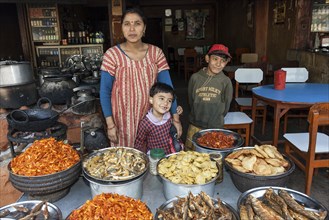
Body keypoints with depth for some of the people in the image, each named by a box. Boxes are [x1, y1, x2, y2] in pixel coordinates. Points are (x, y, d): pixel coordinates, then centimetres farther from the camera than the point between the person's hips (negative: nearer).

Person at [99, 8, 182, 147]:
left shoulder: (156, 53, -3)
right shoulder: (112, 54, -9)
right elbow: (105, 91, -6)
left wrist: (175, 118, -7)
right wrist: (110, 124, -10)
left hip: (150, 116, 2)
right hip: (123, 117, -2)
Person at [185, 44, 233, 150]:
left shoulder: (226, 81, -6)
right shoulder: (195, 77, -6)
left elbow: (226, 106, 4)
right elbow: (191, 101, 5)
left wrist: (216, 118, 7)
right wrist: (198, 115, 5)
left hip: (215, 127, 0)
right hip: (195, 126, 1)